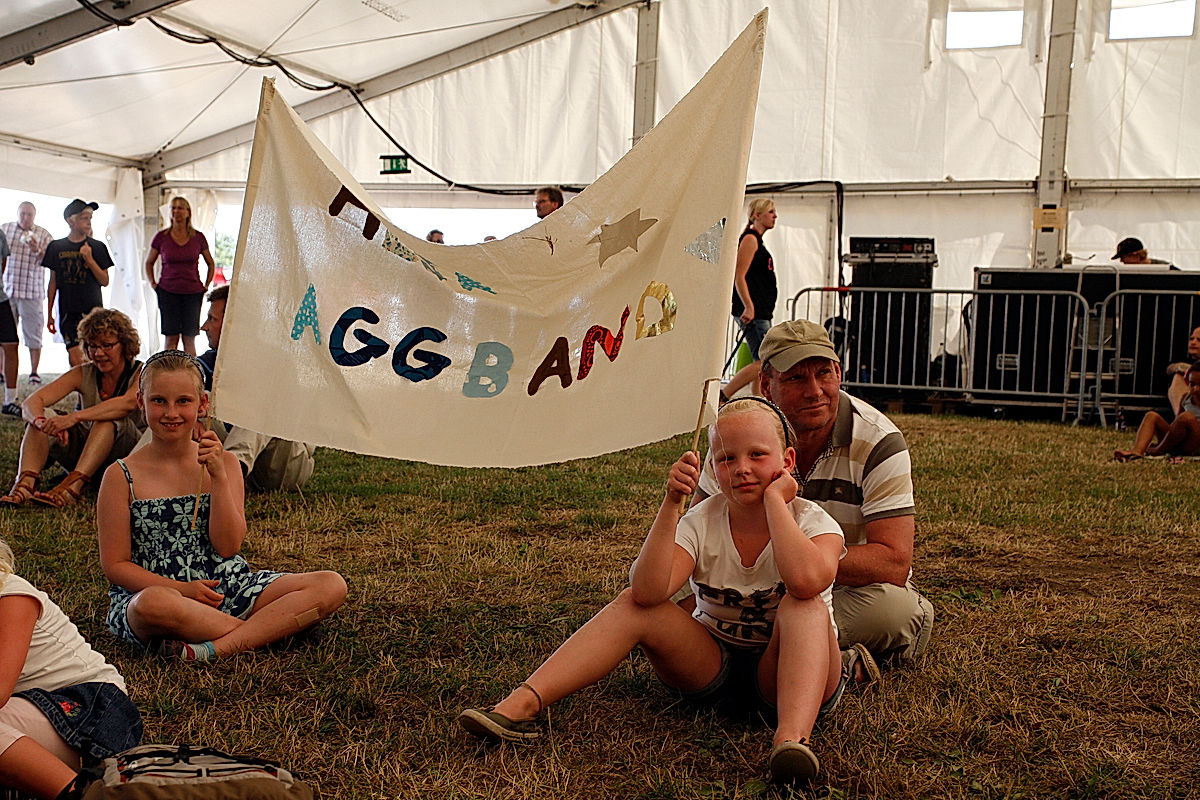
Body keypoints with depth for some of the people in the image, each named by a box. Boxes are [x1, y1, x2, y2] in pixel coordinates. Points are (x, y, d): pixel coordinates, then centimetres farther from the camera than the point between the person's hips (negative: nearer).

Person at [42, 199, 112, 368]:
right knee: (74, 357, -5)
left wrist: (89, 259, -12)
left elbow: (104, 281, 0)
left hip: (92, 309, -1)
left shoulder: (97, 247, 4)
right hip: (67, 312, 1)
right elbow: (53, 283, 11)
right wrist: (49, 314, 9)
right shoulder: (56, 247, 7)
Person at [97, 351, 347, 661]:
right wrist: (182, 590, -16)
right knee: (153, 603, -42)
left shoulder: (224, 463, 7)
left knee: (331, 586, -16)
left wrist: (218, 477, -12)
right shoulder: (122, 476, 0)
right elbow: (115, 565, -3)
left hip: (227, 589, 3)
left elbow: (228, 546, -3)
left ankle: (217, 647, -29)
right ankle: (270, 628, -20)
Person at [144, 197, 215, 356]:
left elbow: (211, 264, 16)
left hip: (193, 293, 0)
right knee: (171, 338, -3)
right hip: (167, 292, 0)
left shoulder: (198, 237, 3)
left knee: (189, 339, 1)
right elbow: (149, 262, 16)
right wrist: (153, 283, 6)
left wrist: (206, 286, 8)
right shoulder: (161, 237, 2)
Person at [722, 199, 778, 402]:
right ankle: (721, 397, -12)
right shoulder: (750, 238, -8)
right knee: (763, 362, -14)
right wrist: (749, 306, -24)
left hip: (761, 312, 10)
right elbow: (739, 276, -17)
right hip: (753, 312, -10)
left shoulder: (757, 240, 22)